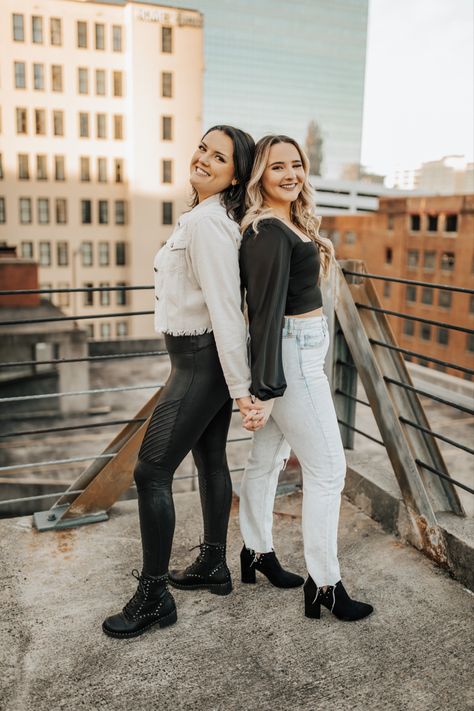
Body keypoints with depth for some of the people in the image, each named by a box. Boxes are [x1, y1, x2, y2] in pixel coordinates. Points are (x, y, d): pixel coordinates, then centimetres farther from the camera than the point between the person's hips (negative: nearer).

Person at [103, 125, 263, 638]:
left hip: (201, 361, -10)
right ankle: (213, 566, 35)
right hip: (206, 360, 10)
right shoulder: (211, 218, 12)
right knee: (210, 458, 18)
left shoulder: (204, 222, -19)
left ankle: (153, 597, 12)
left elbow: (225, 309, -24)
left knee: (151, 472, -2)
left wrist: (240, 388, -24)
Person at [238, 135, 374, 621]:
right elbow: (266, 311, -23)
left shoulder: (290, 224, 12)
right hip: (291, 358, -9)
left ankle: (255, 552, 33)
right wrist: (265, 390, -23)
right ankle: (324, 584, 12)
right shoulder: (269, 233, -18)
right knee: (327, 468, -1)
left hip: (297, 352, 9)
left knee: (267, 458, 17)